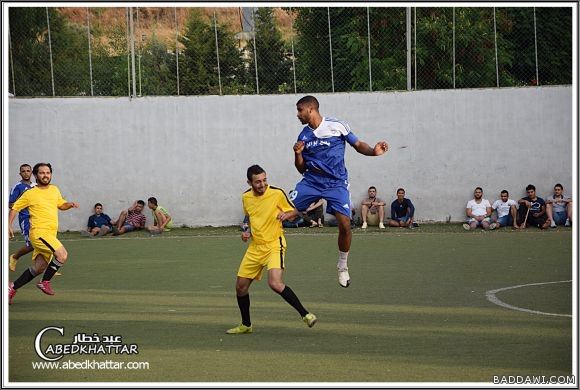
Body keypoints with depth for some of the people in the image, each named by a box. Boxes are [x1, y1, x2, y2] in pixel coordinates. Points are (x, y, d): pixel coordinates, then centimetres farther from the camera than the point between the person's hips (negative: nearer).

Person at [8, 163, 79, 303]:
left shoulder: (54, 190, 13)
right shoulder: (30, 194, -2)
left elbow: (61, 205, 28)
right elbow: (15, 208, 6)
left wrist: (70, 204, 7)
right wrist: (9, 225, -5)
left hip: (51, 234, 7)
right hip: (39, 232, -7)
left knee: (39, 268, 10)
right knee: (62, 255, -23)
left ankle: (12, 287, 22)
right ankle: (45, 282, -10)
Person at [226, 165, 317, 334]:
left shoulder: (277, 193, -10)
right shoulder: (246, 197, 5)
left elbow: (295, 211, 1)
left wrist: (286, 214, -21)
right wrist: (247, 231, 5)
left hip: (274, 245, -6)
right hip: (255, 247, 6)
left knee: (275, 283, -27)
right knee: (241, 286, 7)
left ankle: (305, 314, -17)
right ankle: (246, 325, 27)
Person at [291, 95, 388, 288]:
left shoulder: (337, 126, -4)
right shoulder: (303, 136, 7)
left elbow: (358, 145, 3)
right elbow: (302, 169, 11)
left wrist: (373, 151, -17)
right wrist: (298, 154, -9)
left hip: (336, 183, -3)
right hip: (311, 181, 3)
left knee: (345, 224, -12)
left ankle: (343, 265, 9)